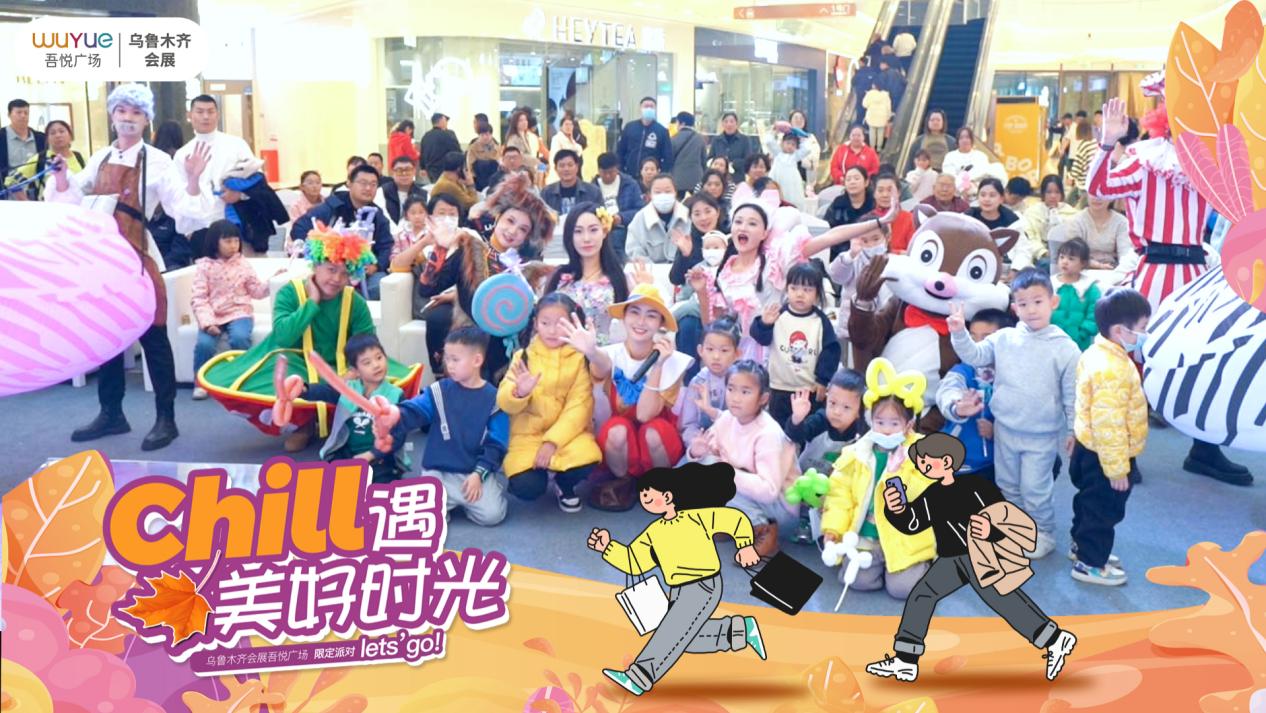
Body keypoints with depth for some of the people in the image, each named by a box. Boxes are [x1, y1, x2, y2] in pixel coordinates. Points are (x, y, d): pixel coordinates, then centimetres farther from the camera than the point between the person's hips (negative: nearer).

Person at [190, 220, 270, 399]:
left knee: (239, 338, -31)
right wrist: (207, 322, -19)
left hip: (238, 313, 0)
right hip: (213, 316, 0)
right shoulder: (204, 266, 0)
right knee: (204, 343, -27)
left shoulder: (243, 264, 7)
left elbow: (257, 291, 9)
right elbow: (199, 298, -6)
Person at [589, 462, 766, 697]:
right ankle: (742, 630, 18)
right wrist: (608, 547, -2)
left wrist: (745, 546, -13)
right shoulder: (654, 532, 9)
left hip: (703, 588, -8)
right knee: (682, 637, 10)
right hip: (678, 592, 8)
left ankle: (638, 678, -30)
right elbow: (633, 562, 8)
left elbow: (736, 518, -6)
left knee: (671, 632, -19)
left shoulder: (697, 517, -9)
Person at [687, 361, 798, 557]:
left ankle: (761, 529, -18)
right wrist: (696, 452, -23)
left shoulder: (768, 433, -26)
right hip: (744, 493, 7)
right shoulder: (726, 418, -7)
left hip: (777, 505, -7)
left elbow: (769, 490, -32)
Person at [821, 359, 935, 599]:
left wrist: (899, 473, -25)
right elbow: (840, 493, 2)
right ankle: (879, 562, 18)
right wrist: (833, 528, -10)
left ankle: (924, 563, 18)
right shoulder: (856, 454, 1)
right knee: (858, 580, -16)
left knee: (903, 587, -16)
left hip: (906, 538, -2)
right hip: (866, 537, 2)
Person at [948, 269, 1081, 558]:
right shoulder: (1004, 339, -5)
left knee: (1035, 490, 6)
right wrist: (959, 332, -19)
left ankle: (1043, 533, 28)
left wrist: (1075, 431, -2)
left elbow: (1071, 395, -6)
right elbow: (974, 356, -4)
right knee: (1007, 486, 19)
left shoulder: (1065, 348, -11)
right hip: (1005, 429, 4)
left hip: (1042, 436, -3)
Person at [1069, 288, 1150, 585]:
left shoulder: (1098, 353, 2)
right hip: (1104, 455, -10)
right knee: (1104, 511, 7)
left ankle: (1082, 546, 43)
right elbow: (1108, 425, -31)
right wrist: (1117, 468, -24)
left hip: (1089, 448, 10)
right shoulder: (1112, 370, -31)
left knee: (1090, 503, 25)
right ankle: (1089, 564, 21)